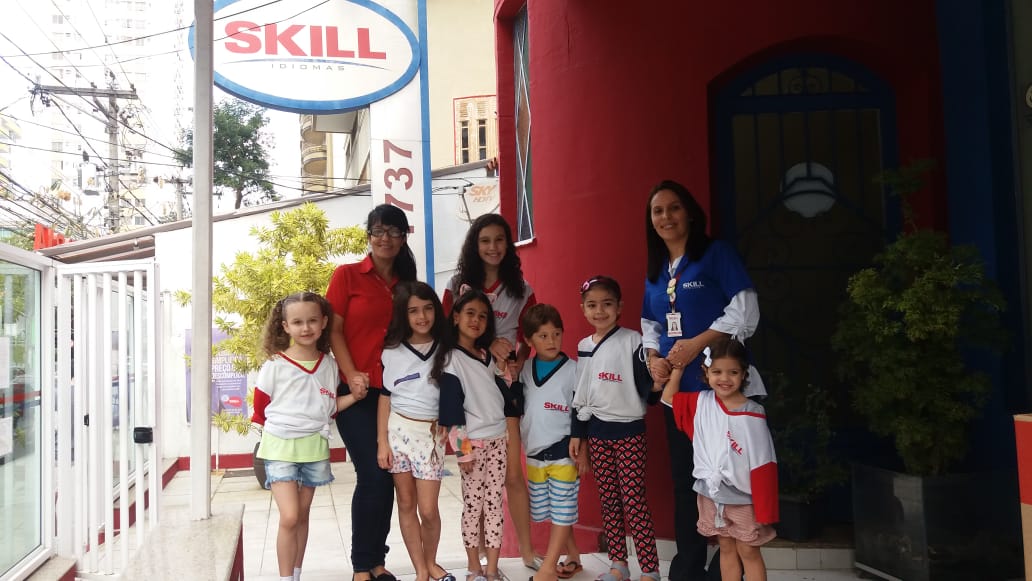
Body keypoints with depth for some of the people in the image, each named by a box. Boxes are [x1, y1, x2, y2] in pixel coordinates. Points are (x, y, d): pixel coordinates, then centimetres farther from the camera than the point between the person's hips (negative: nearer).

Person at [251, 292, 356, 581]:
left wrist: (355, 396, -3)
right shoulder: (274, 366, -10)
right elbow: (260, 410, -1)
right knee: (289, 517, -11)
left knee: (302, 516, 14)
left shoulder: (329, 365, 1)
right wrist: (282, 428, -1)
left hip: (315, 448, 4)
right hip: (281, 447, -4)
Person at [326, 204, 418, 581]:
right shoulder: (347, 275, 0)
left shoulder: (407, 283, 12)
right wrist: (352, 374, -15)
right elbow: (333, 330, -4)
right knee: (372, 475, -7)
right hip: (357, 392, -4)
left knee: (388, 476, 7)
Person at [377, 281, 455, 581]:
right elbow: (385, 397, 1)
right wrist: (381, 441, -2)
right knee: (406, 504, 5)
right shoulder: (392, 351, 0)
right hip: (398, 429, 0)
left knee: (428, 509, -3)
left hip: (431, 433, 0)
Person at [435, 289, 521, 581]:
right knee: (473, 504, 2)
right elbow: (451, 407, -13)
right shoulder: (452, 359, -9)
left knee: (495, 503, 7)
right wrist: (462, 449, -15)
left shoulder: (488, 355, 11)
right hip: (473, 441, -6)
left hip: (498, 438, 6)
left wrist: (506, 374, 2)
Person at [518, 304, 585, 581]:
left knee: (563, 510, -1)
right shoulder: (525, 369, 5)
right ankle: (573, 558, 28)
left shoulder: (573, 370, -7)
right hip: (534, 453, 5)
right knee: (545, 511, 12)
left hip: (563, 452, -5)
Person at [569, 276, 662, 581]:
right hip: (597, 431, 5)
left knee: (634, 501, -4)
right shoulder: (583, 346, 8)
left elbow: (646, 388, -11)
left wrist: (656, 384, -34)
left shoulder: (632, 340, -8)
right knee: (608, 501, 11)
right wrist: (576, 433, 13)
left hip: (629, 430, -5)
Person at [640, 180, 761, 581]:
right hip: (676, 389, 7)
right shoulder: (655, 271, 15)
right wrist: (653, 358, -2)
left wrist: (697, 343, -18)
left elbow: (745, 312, -11)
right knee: (684, 479, 13)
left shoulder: (716, 254, -4)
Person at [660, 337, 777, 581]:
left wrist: (764, 508, -13)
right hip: (711, 494, 4)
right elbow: (669, 397, 13)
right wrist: (678, 365, 1)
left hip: (742, 497, -4)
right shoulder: (701, 402, -1)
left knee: (749, 552, 7)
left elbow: (763, 464, -14)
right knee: (726, 549, 16)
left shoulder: (753, 415, -16)